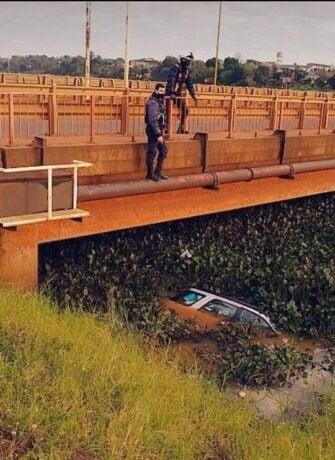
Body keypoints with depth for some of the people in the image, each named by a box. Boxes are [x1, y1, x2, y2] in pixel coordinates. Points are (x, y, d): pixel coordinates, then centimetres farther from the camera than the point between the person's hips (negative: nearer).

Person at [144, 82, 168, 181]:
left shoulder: (160, 101, 11)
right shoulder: (152, 103, -19)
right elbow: (153, 120, -25)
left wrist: (162, 131, 16)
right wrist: (158, 134, -26)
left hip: (159, 130, 10)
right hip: (153, 131, -10)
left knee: (164, 150, 15)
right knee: (152, 152, -2)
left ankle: (158, 171, 24)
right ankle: (150, 174, 8)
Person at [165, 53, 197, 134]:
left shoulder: (187, 70, 8)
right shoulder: (176, 68, -16)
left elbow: (189, 83, 15)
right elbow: (171, 81, -26)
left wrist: (193, 94, 14)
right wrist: (171, 93, -35)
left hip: (180, 94, 8)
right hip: (172, 94, -8)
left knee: (185, 110, 5)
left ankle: (182, 129, 11)